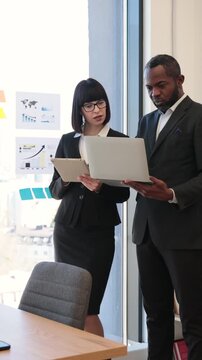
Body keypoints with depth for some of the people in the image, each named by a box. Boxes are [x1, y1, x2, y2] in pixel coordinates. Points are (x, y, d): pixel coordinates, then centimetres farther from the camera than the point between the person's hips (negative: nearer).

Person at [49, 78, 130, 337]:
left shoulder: (119, 141, 0)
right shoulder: (67, 141, 8)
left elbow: (123, 193, -2)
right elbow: (54, 190, 8)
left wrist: (100, 187, -21)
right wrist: (68, 179, -13)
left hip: (99, 231, -3)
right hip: (66, 229, 3)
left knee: (88, 307, -4)